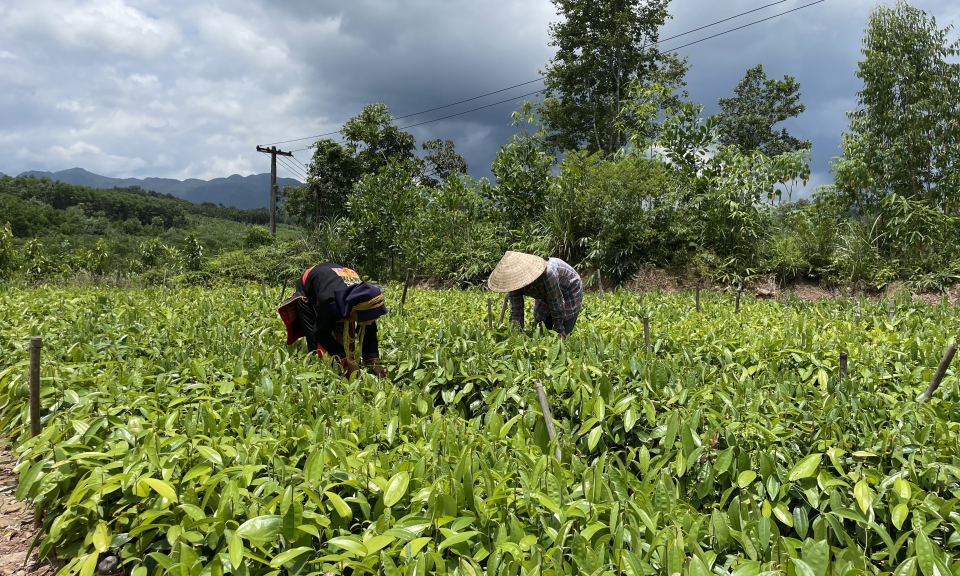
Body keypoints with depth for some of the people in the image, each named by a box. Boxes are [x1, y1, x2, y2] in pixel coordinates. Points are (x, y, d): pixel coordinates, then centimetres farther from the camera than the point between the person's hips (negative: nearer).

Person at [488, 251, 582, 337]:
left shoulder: (547, 273, -43)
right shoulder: (515, 278, -26)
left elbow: (557, 306, -31)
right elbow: (516, 311, -20)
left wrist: (559, 331, -22)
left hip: (569, 292, -5)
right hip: (545, 295, 5)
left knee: (563, 335, -12)